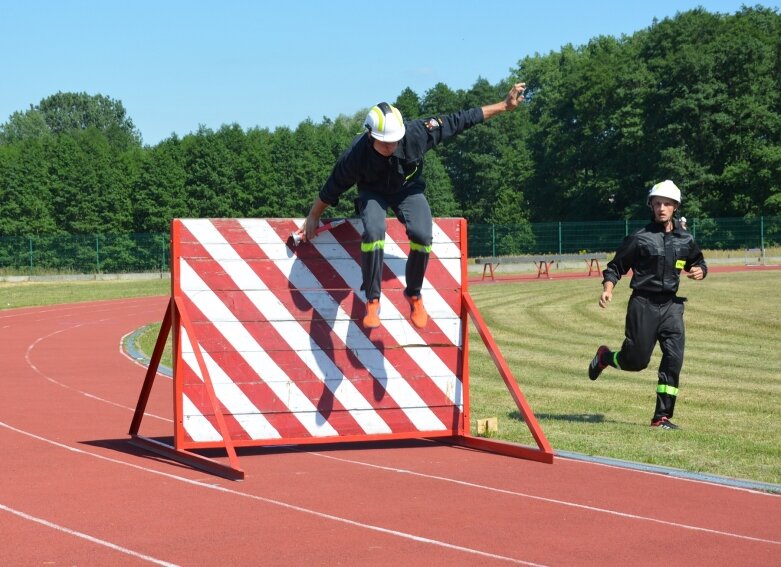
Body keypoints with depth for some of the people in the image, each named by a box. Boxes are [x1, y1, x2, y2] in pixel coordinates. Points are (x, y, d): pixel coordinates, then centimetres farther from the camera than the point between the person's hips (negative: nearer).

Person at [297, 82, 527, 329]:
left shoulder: (416, 133, -31)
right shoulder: (355, 156, -32)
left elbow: (460, 120, -23)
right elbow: (331, 188, -15)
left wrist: (504, 105, -20)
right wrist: (313, 218, -2)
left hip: (408, 189, 1)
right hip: (373, 193, -1)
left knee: (422, 235, -24)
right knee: (374, 232, -32)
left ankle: (414, 295, 2)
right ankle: (372, 301, -16)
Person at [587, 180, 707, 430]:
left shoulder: (685, 240, 9)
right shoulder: (640, 238, -3)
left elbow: (698, 261, 26)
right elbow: (616, 266, 1)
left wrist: (700, 270, 2)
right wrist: (608, 289, -15)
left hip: (671, 304, 3)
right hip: (643, 303, -3)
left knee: (674, 357, -9)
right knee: (636, 360, 0)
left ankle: (662, 416, -3)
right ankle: (605, 356, 35)